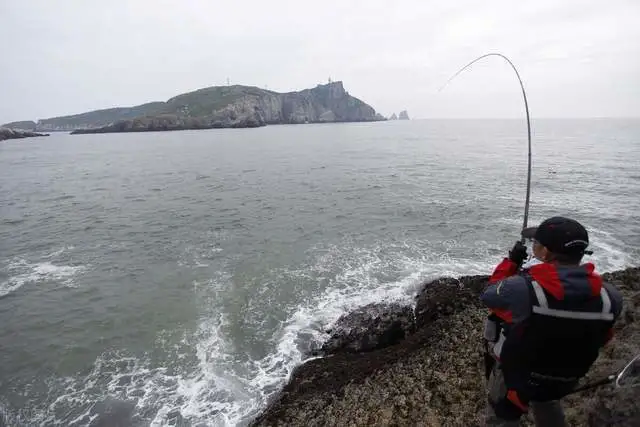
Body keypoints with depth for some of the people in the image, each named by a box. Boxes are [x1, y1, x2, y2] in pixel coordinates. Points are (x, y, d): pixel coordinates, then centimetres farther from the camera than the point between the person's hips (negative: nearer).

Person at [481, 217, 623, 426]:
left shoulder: (523, 288, -36)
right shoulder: (609, 296, -20)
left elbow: (489, 296, -14)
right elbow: (600, 338, -2)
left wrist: (511, 261, -3)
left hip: (515, 374, -4)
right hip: (564, 380, 5)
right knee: (547, 404, 36)